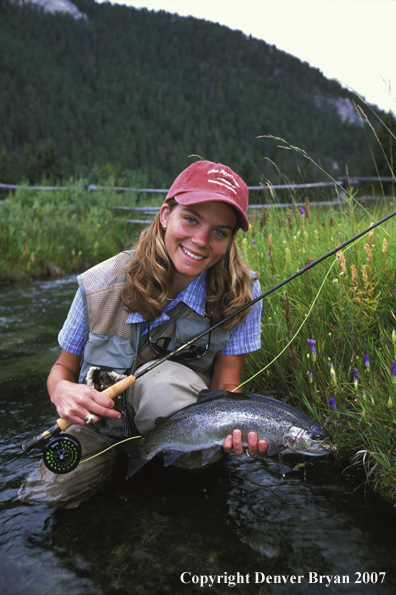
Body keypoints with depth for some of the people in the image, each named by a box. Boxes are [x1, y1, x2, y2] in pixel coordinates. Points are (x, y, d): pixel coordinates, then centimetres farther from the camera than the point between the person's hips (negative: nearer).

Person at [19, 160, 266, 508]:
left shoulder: (241, 294, -19)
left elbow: (226, 387, -13)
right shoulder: (100, 285, -18)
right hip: (102, 418, 2)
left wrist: (237, 425, -37)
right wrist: (61, 390, -29)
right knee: (48, 495, -17)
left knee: (165, 379, -34)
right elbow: (64, 368, -4)